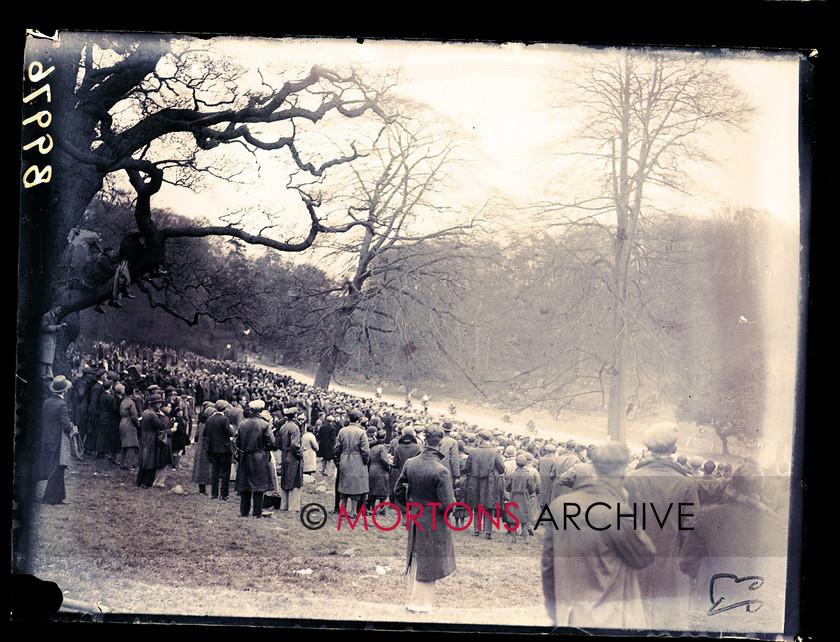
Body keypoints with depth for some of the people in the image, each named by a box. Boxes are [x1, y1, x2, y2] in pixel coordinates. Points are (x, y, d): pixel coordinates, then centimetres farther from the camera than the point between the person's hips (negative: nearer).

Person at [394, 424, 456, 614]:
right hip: (434, 524, -6)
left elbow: (398, 491, 4)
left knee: (416, 561, 21)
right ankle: (421, 605, 20)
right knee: (429, 564, 10)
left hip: (415, 519, 6)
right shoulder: (440, 471, -24)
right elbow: (448, 505, -23)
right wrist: (453, 500, 0)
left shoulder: (410, 464, -7)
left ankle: (411, 600, 34)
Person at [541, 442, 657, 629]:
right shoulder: (617, 513, -19)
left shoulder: (558, 505, -2)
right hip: (609, 617, -5)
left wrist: (553, 610, 18)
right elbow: (644, 557, -5)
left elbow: (548, 565, 5)